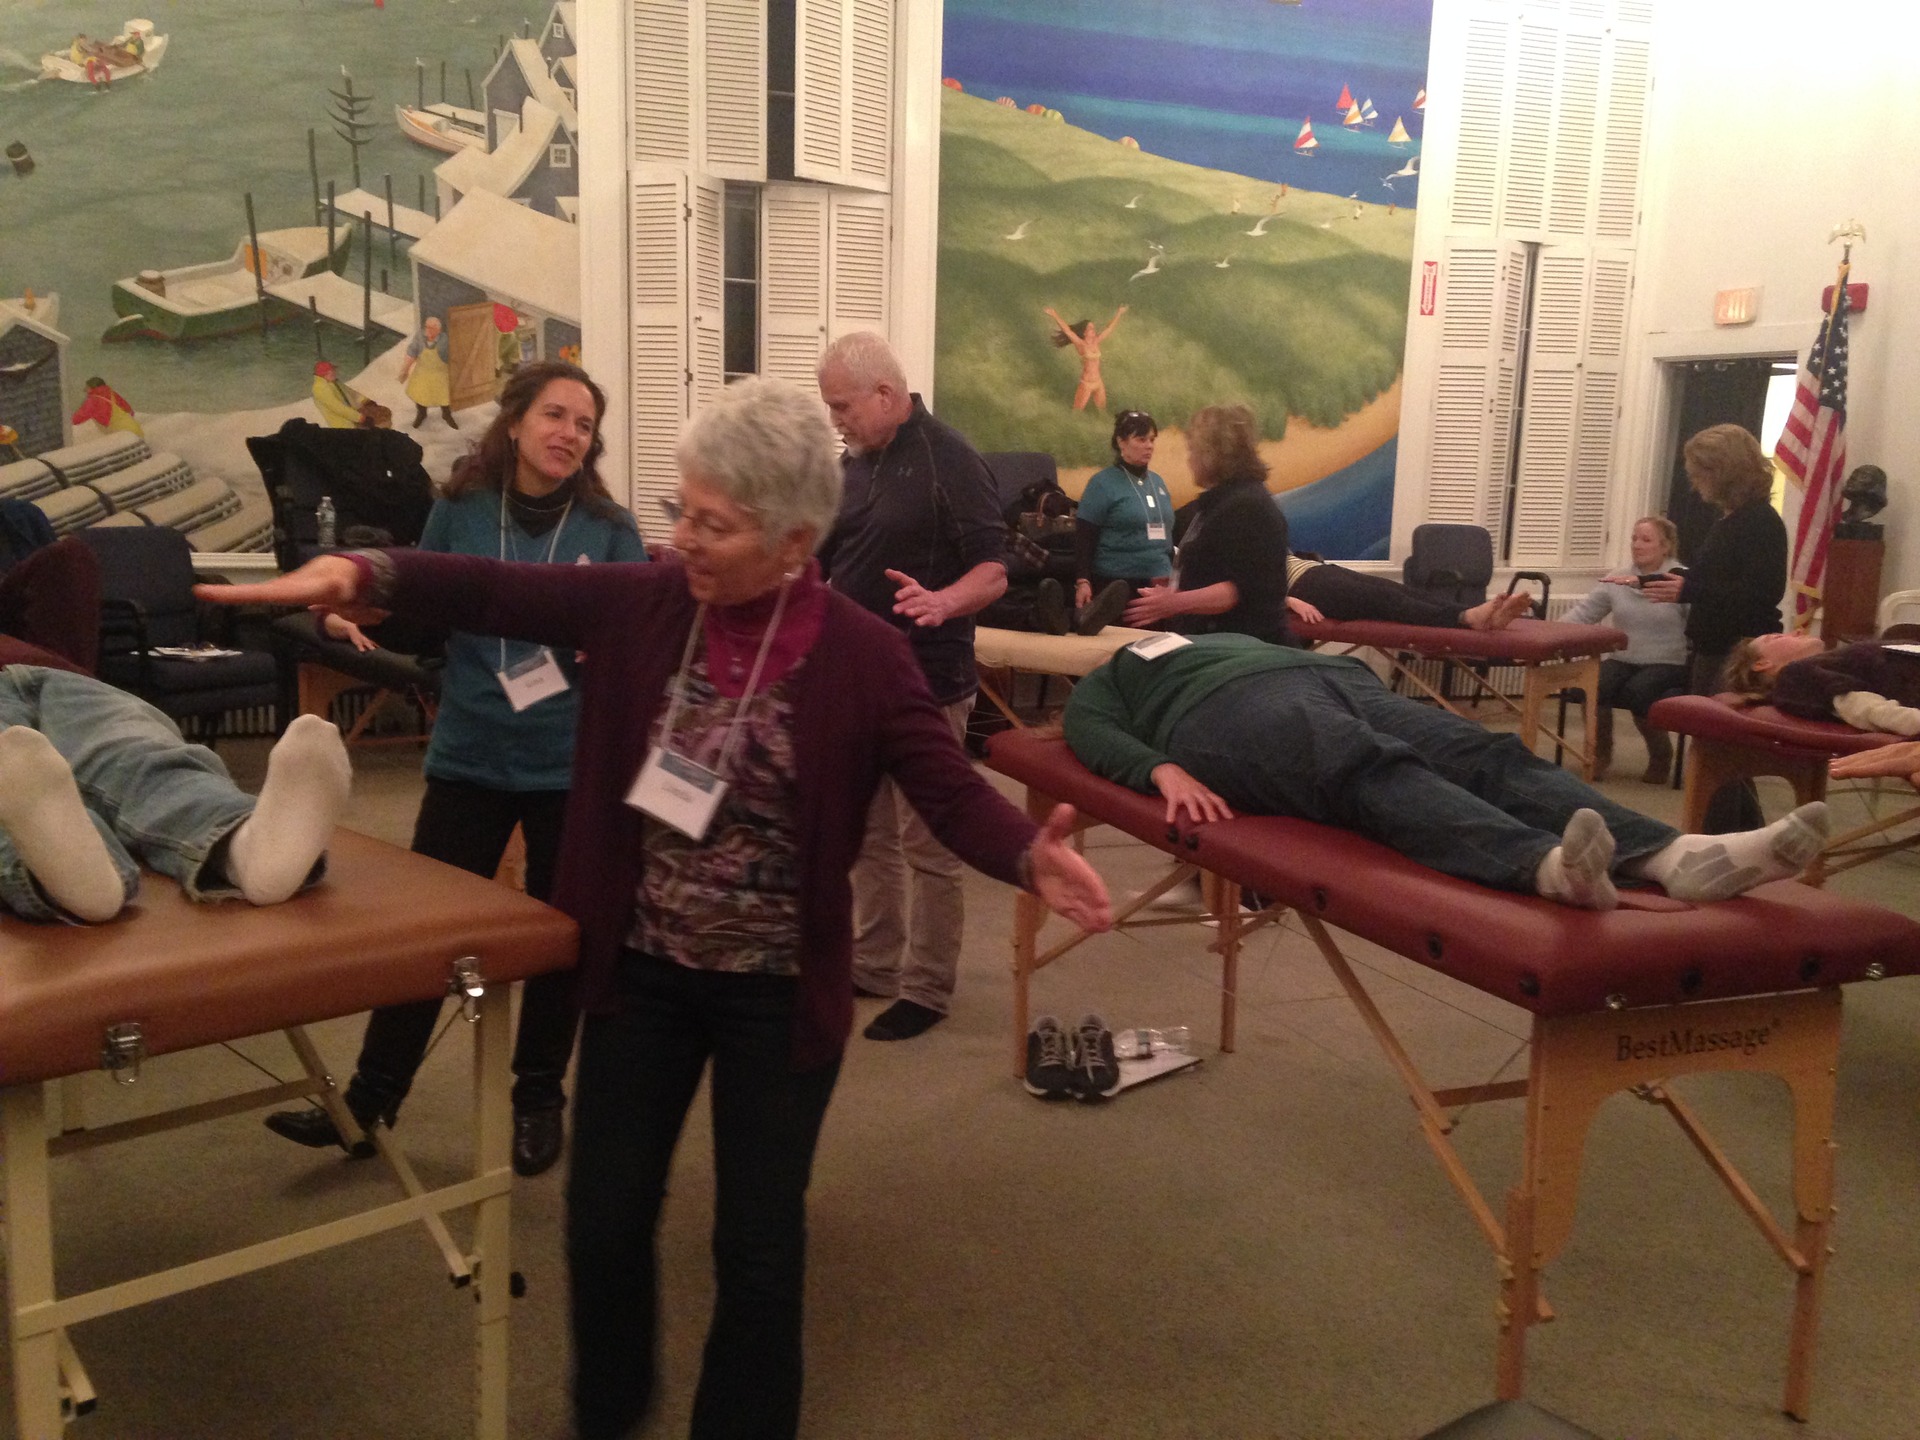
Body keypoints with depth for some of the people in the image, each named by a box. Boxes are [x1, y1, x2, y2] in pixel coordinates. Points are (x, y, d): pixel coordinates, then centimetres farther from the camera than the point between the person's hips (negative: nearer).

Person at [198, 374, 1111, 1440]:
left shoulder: (860, 655, -16)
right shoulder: (644, 605, -7)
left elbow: (952, 791, -20)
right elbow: (497, 592, -8)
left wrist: (1029, 856, -40)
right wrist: (364, 574, -26)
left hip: (778, 991, -3)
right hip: (642, 970, 3)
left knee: (757, 1243, 9)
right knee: (604, 1220, 14)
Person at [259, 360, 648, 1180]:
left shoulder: (609, 528, -3)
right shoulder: (458, 511, 1)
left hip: (572, 764, 0)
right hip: (469, 756, 1)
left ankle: (539, 1099, 28)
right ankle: (370, 1099, 20)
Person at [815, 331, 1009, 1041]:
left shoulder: (950, 461, -13)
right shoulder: (855, 465, 10)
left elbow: (993, 573, -18)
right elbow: (823, 563, 19)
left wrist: (941, 602, -36)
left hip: (925, 683, -8)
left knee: (925, 845, 1)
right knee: (869, 836, 16)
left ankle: (927, 989, 12)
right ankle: (875, 962, 30)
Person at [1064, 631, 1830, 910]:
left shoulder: (1219, 641, 45)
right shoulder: (1104, 682, 29)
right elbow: (1093, 740, 7)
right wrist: (1163, 769, -16)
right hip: (1239, 709, -6)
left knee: (1489, 754, -22)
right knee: (1378, 773, -38)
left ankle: (1681, 855, -46)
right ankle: (1548, 866, -66)